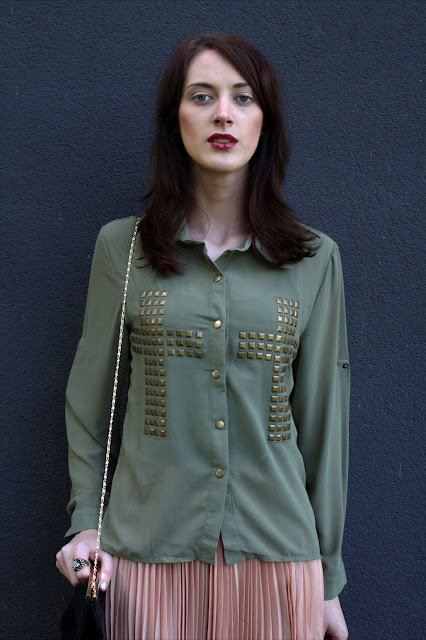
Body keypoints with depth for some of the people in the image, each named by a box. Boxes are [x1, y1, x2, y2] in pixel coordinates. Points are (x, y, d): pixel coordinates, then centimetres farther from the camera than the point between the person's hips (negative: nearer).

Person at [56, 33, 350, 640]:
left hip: (274, 551, 1)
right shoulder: (121, 247, -1)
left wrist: (328, 579, 5)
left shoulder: (316, 259, -1)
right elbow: (90, 401, 6)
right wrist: (86, 522, -1)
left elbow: (322, 420, 2)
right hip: (148, 552, 0)